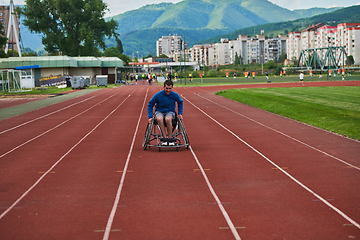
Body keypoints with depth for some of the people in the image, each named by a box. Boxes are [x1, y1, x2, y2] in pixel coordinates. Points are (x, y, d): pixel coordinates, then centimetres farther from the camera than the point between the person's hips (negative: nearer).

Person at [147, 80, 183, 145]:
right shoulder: (158, 95, -11)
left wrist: (180, 113, 11)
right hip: (159, 112, 0)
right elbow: (150, 105, 0)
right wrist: (150, 117, -7)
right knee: (159, 119, -39)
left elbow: (180, 102, 18)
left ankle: (170, 138, -29)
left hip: (170, 112, 0)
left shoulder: (175, 95, -5)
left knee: (168, 119, -38)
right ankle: (164, 138, -33)